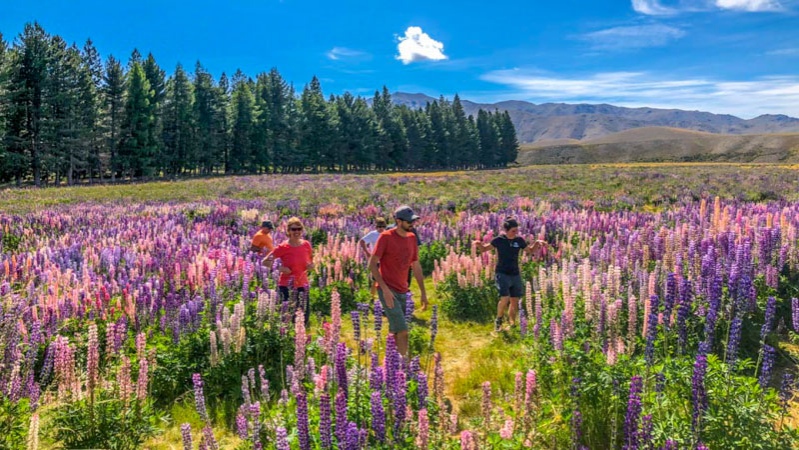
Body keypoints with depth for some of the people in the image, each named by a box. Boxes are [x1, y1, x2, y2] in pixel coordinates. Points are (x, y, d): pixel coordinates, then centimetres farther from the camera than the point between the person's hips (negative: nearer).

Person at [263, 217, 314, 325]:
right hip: (287, 287, -4)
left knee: (304, 316, 8)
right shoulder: (283, 247, -9)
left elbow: (311, 260, 19)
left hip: (302, 285, 4)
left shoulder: (306, 245, 2)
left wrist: (311, 265, -4)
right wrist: (279, 268, -19)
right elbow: (265, 261, -6)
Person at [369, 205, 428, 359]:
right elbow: (372, 264, -13)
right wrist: (385, 288, -20)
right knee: (403, 331, -13)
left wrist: (423, 292, 14)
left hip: (403, 291, 7)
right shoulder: (386, 237, -11)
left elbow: (416, 266, 15)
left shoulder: (412, 238, 9)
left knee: (395, 332, 13)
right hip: (388, 291, -6)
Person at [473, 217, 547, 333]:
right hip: (502, 274, -4)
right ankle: (498, 320, 8)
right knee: (505, 298, -17)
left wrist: (537, 244, -1)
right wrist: (479, 244, -22)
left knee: (515, 301, 7)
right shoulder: (499, 240, -7)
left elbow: (530, 251, 17)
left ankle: (512, 323, 24)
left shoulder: (519, 240, 2)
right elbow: (484, 249, -1)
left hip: (515, 274, 4)